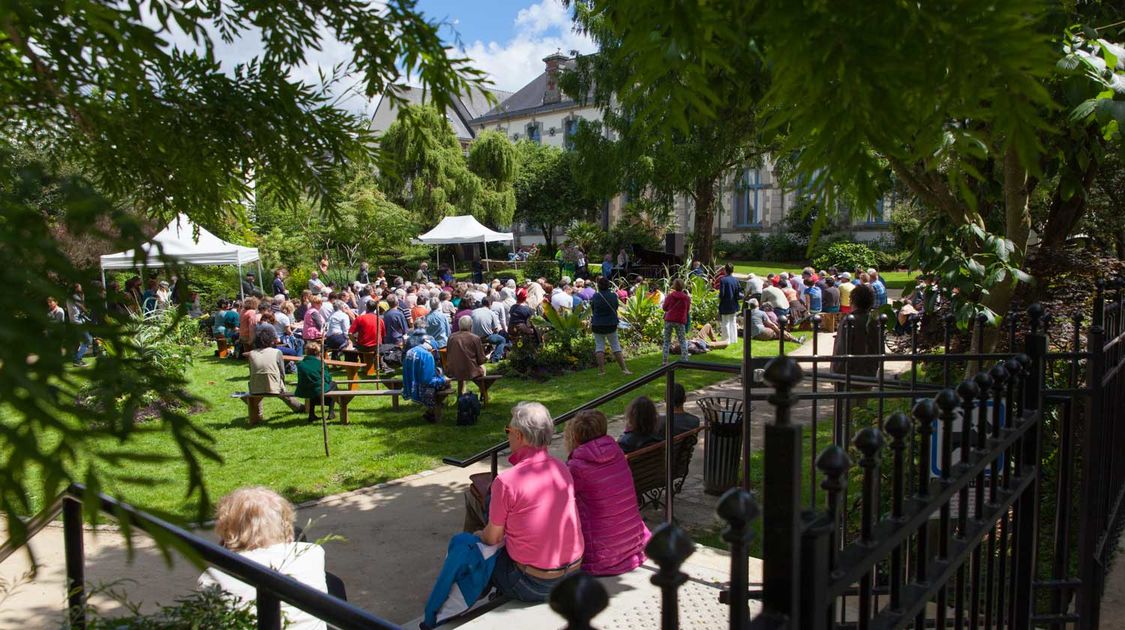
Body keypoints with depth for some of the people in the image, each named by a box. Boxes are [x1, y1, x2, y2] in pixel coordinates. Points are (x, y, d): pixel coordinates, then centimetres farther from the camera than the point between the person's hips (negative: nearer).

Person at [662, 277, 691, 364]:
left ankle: (665, 361, 3)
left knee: (666, 341, 7)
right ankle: (685, 360, 1)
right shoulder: (686, 297, 2)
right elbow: (687, 310, 8)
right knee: (682, 341, 9)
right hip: (680, 321, 0)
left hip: (669, 320, 0)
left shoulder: (670, 296, -2)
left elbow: (664, 308, 5)